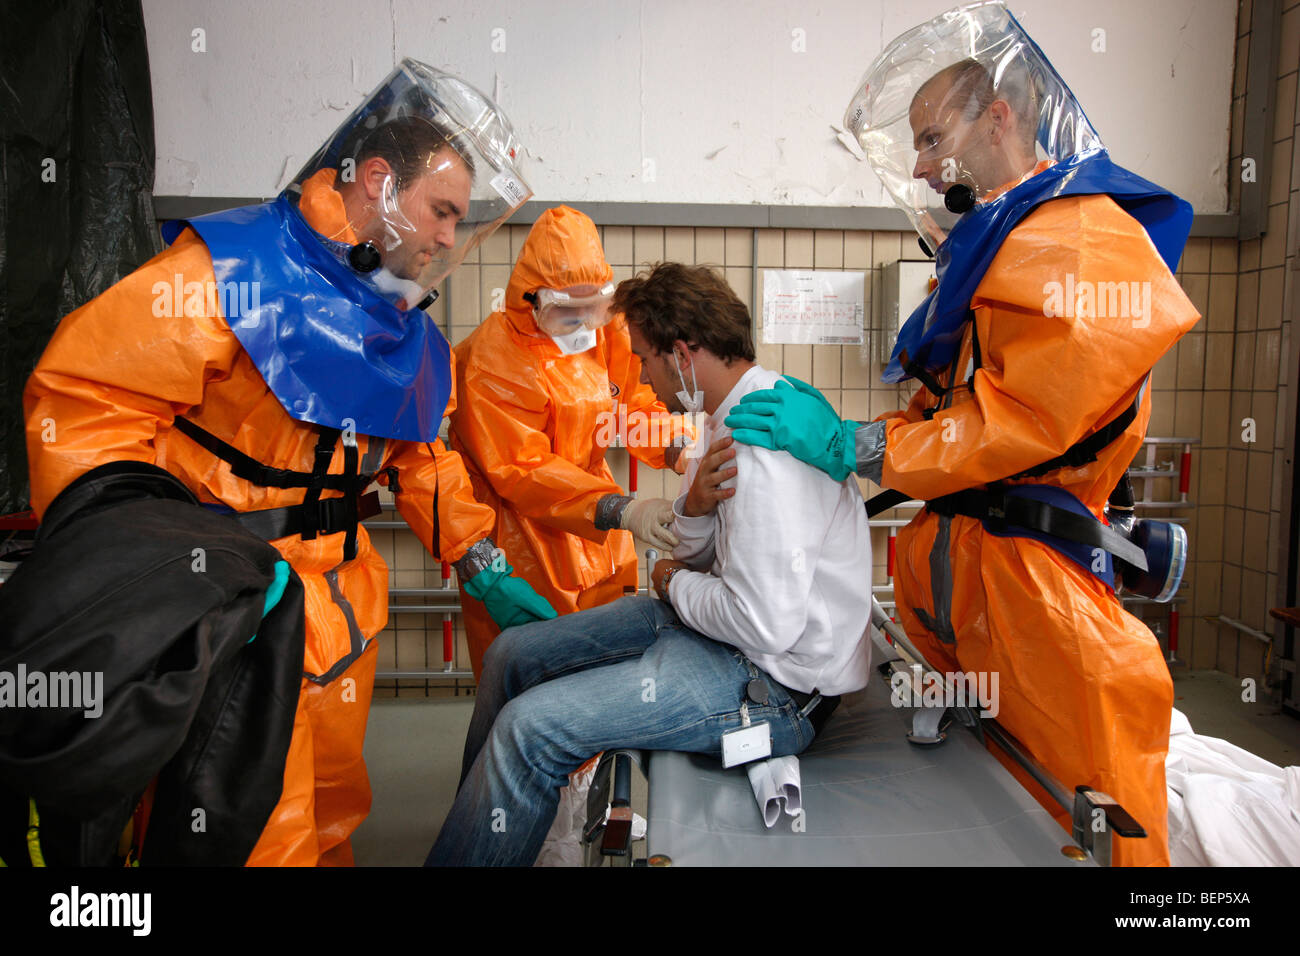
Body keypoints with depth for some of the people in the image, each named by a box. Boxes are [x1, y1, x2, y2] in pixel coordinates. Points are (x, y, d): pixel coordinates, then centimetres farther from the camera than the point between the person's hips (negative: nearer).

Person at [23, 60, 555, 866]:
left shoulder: (411, 331, 10)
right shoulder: (232, 269, -15)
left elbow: (420, 459, 19)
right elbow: (80, 399, -18)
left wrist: (485, 568, 14)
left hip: (340, 608, 8)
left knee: (332, 814, 22)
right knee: (254, 837, 1)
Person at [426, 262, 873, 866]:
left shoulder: (764, 445, -26)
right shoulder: (729, 416, 6)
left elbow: (766, 626, -29)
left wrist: (675, 584, -10)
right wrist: (693, 505, -13)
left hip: (773, 681, -10)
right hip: (711, 623, 10)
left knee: (531, 726, -18)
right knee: (510, 654, 10)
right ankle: (481, 819, 27)